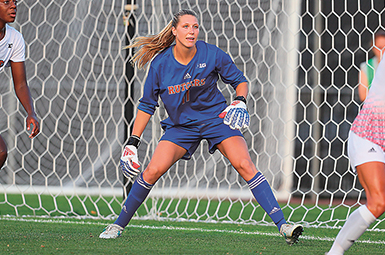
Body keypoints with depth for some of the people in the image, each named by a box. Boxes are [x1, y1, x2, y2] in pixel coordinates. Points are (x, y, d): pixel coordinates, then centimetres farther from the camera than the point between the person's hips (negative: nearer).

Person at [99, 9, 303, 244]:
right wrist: (133, 143, -2)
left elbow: (240, 81, -1)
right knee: (153, 171, -15)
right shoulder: (160, 63, -11)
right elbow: (147, 105, 0)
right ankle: (118, 225, 3)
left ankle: (282, 225, -20)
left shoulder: (212, 55, -14)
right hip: (181, 125, 1)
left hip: (216, 117, -1)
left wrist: (240, 101, -23)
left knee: (245, 165, -18)